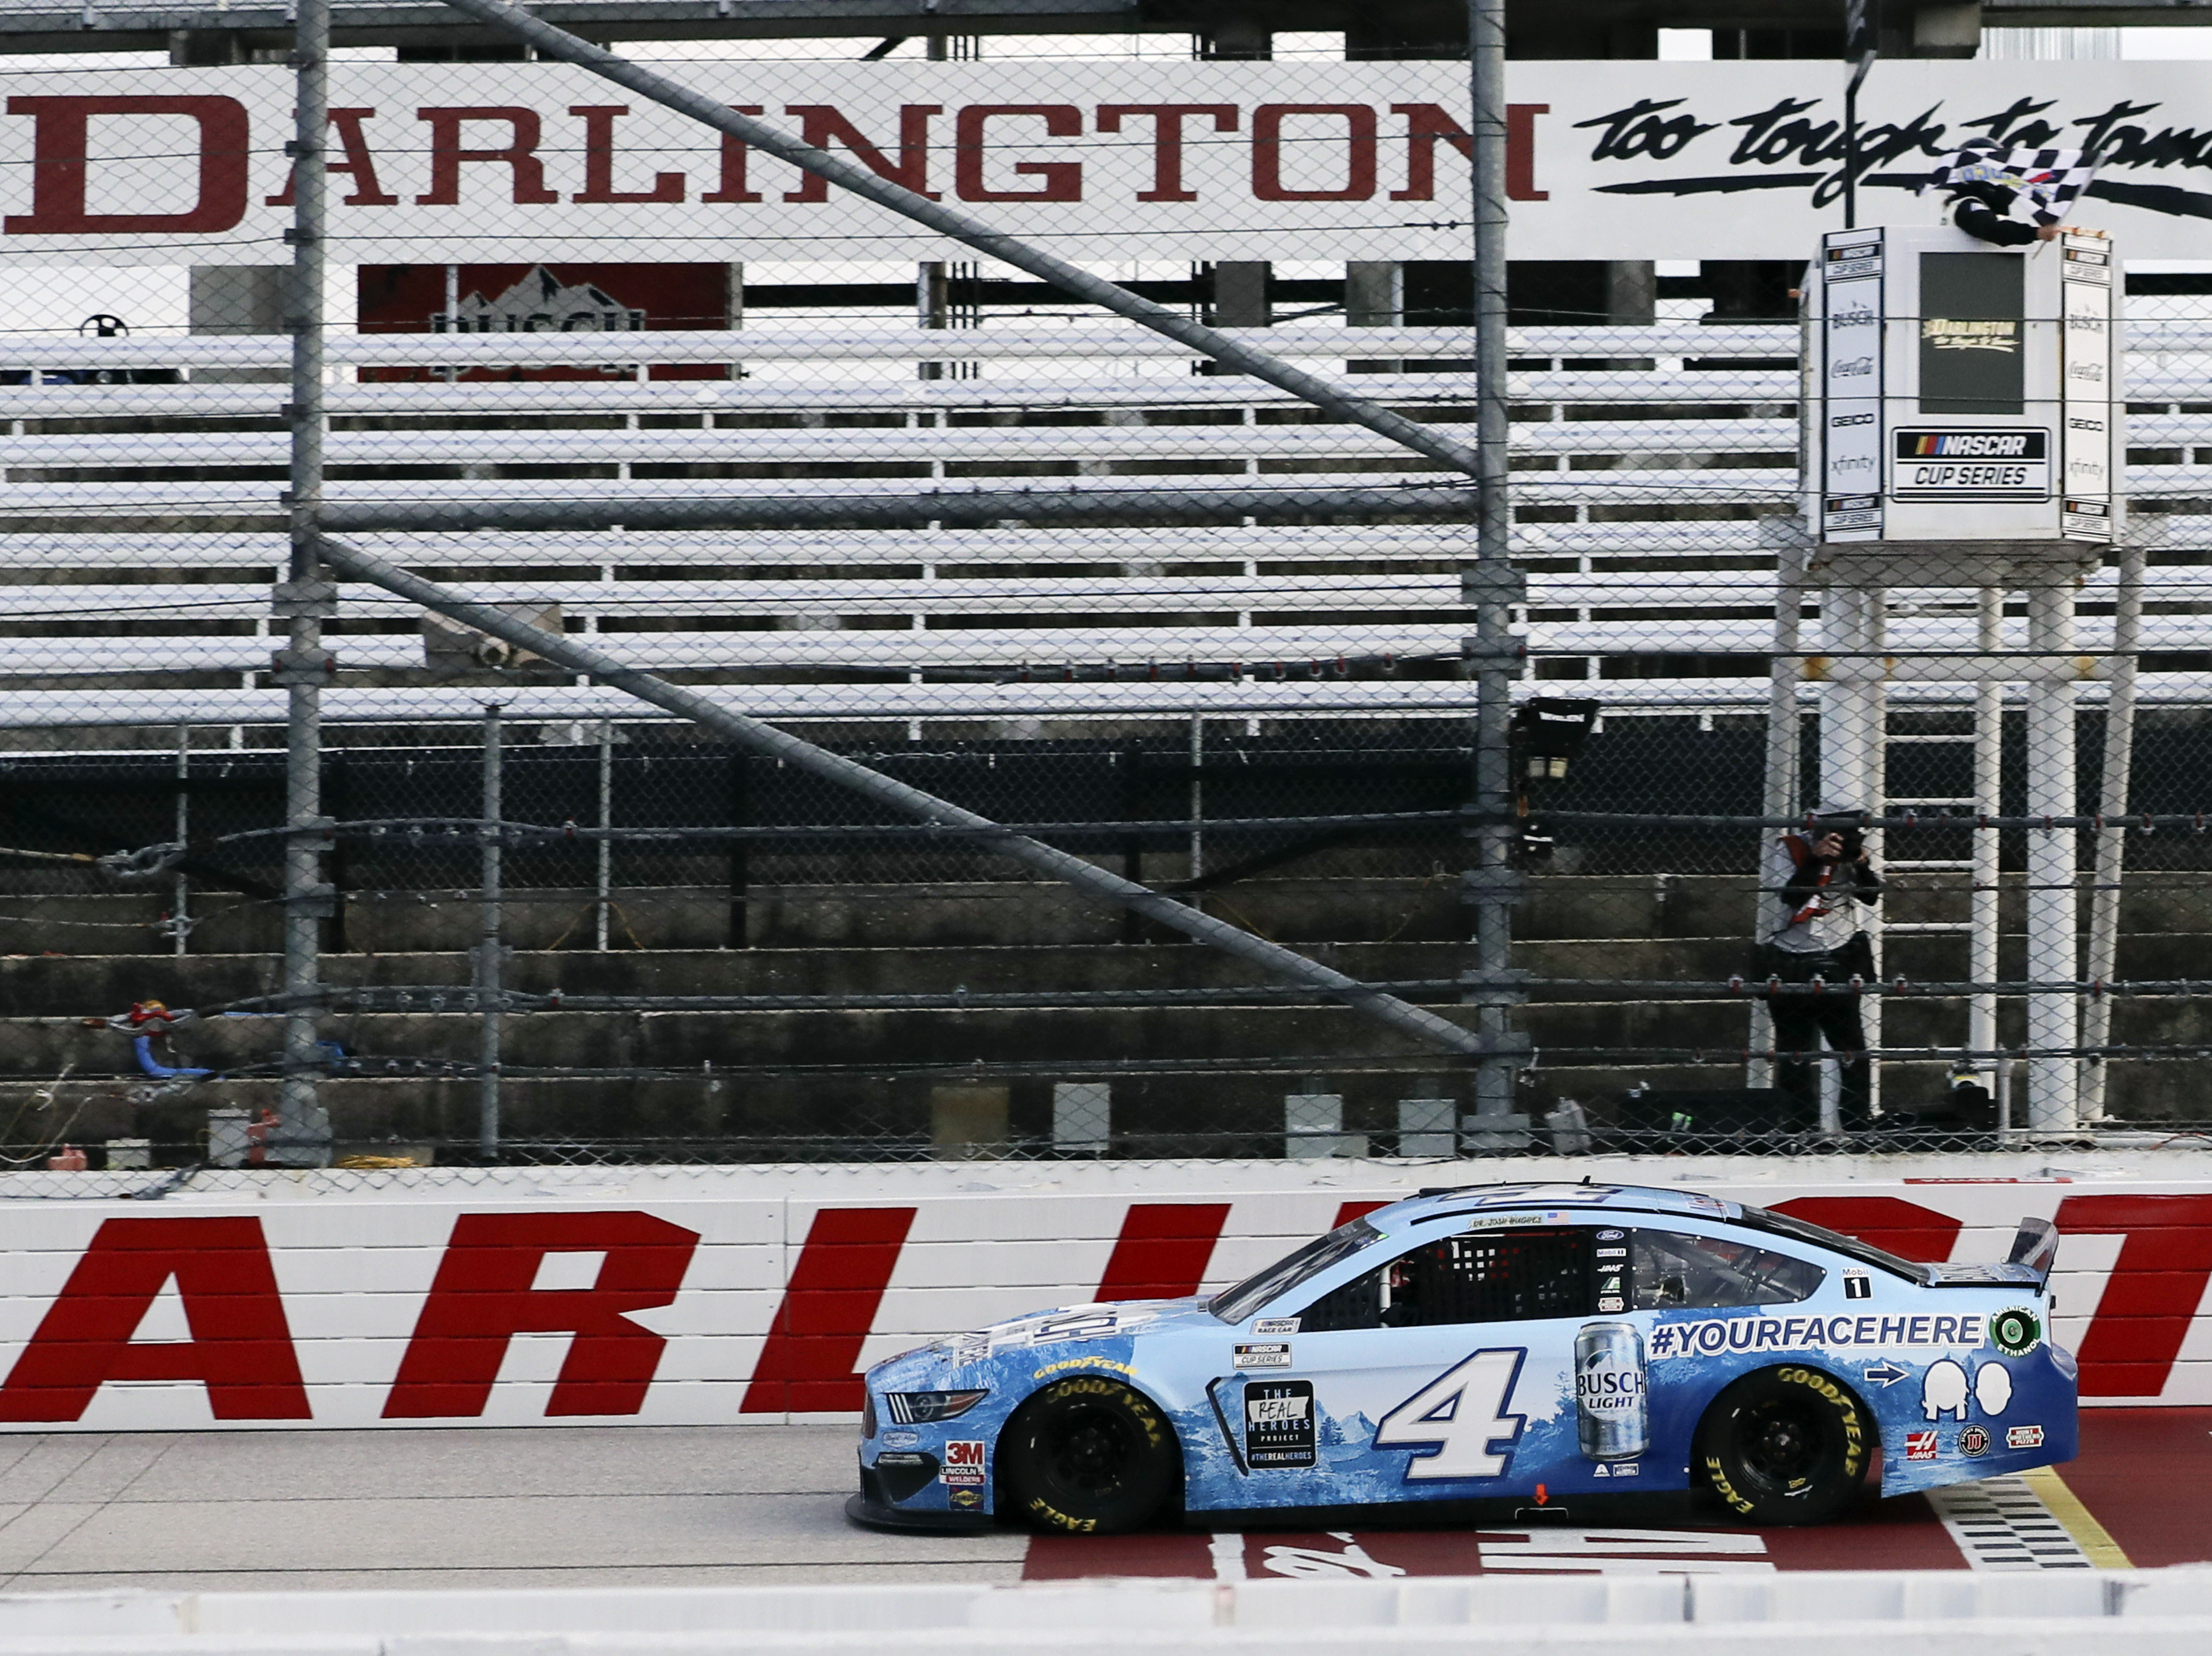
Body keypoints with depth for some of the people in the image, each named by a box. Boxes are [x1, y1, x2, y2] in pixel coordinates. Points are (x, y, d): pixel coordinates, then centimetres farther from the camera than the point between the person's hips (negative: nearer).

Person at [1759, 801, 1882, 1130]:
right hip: (1789, 964, -2)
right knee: (1794, 1052, 3)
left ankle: (1859, 1124, 5)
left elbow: (1872, 896, -3)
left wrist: (1861, 864, -18)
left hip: (1838, 962, 2)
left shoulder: (1849, 853, 2)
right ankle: (1803, 1125, 12)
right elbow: (1791, 896, -21)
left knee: (1853, 1050, -3)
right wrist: (1818, 859, -28)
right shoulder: (1789, 849, -8)